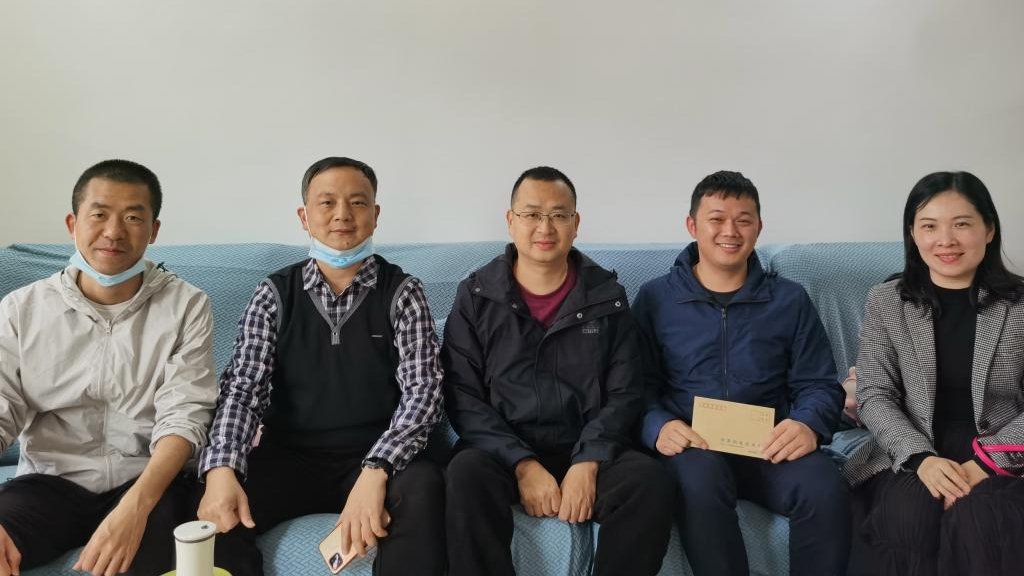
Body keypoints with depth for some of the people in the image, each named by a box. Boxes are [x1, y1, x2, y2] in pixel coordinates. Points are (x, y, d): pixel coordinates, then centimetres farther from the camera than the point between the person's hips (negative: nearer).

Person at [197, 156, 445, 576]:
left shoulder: (402, 292, 0)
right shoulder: (274, 294, 4)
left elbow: (422, 392, -11)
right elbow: (242, 387, -4)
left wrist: (375, 472, -29)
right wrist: (222, 468, -26)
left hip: (374, 460, -1)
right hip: (289, 457, 2)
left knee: (422, 488, -33)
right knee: (217, 512, -26)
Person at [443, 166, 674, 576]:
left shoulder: (607, 297, 6)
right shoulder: (476, 296, 3)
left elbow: (623, 395, 3)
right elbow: (462, 396, -3)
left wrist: (588, 463, -15)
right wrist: (522, 465, -15)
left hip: (587, 452, 1)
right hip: (502, 451, -1)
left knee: (649, 480, -28)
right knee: (466, 474, -33)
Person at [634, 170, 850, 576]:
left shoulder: (790, 300, 14)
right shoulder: (655, 298, 10)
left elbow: (819, 385, 10)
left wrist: (809, 425, -13)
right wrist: (657, 427, -18)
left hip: (769, 447, 2)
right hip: (691, 446, -1)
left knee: (826, 490, -30)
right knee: (700, 478, -37)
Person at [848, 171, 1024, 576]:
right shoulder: (885, 301, 5)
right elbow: (874, 396, 0)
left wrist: (987, 461, -17)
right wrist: (920, 457, -16)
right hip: (910, 457, 1)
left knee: (976, 522, -32)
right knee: (908, 522, -31)